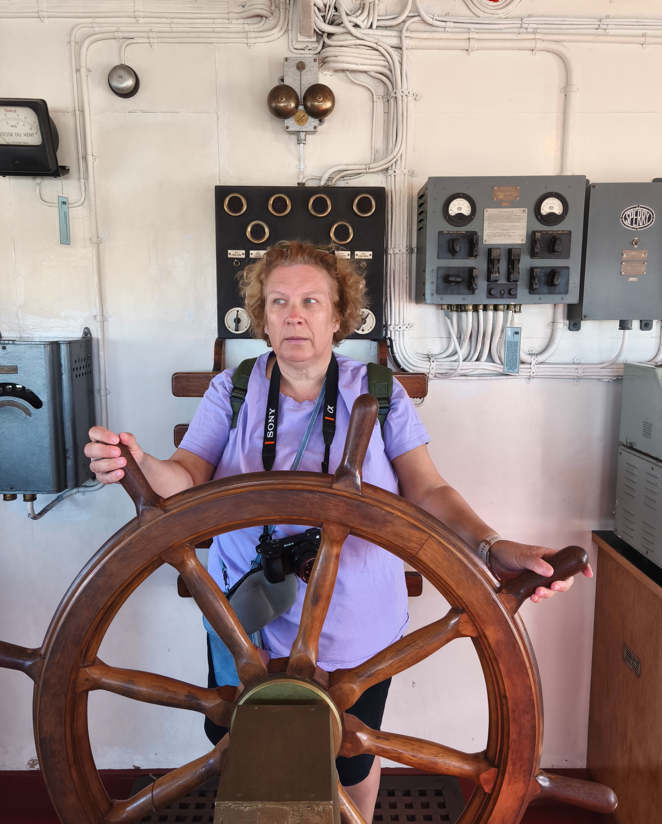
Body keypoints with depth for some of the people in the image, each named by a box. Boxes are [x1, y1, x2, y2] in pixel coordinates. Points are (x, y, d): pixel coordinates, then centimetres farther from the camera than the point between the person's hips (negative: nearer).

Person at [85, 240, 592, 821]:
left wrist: (493, 547, -29)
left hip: (356, 632, 0)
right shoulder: (231, 392, -4)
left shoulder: (379, 393, -6)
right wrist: (138, 464, -36)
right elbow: (187, 481, -13)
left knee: (353, 763, 21)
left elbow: (428, 490, -12)